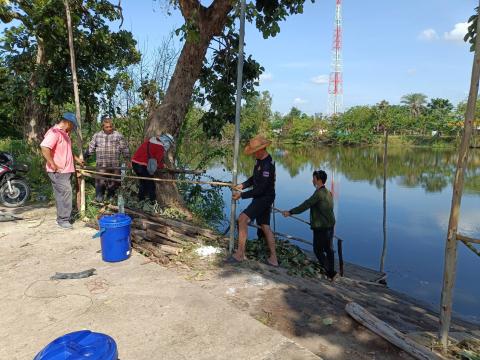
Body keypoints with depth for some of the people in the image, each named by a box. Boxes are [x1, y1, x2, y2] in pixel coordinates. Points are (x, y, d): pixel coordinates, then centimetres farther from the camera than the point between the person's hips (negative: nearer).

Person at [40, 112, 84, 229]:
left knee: (62, 194, 14)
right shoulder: (54, 132, -16)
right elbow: (44, 148, -29)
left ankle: (62, 218, 23)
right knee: (65, 193, -9)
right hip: (58, 171, -10)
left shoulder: (64, 134, 16)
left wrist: (77, 159, 27)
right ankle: (63, 220, -1)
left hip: (66, 170, 10)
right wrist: (53, 165, -24)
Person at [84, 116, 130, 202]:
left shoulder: (118, 135, 3)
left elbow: (124, 148, 3)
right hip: (101, 166, 0)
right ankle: (99, 199, 1)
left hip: (115, 166, 0)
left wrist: (128, 159, -2)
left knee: (113, 183, 8)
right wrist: (83, 158, 13)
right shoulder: (97, 136, 9)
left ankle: (110, 198, 24)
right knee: (100, 182, -7)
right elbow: (90, 148, 15)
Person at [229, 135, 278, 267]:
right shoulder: (260, 160, 6)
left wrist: (242, 195, -20)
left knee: (243, 219, -16)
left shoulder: (267, 165, -24)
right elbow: (254, 178, 18)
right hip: (262, 198, 10)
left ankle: (240, 254, -9)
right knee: (265, 226, 13)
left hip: (264, 198, -10)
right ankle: (273, 258, 21)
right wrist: (243, 185, 2)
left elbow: (260, 189, -24)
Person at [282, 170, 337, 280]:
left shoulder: (319, 193, -17)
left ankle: (330, 272, 2)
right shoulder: (328, 193, 10)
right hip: (330, 225, 9)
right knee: (329, 249, 15)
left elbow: (306, 205, -21)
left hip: (321, 227, -9)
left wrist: (290, 212, -17)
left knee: (318, 250, 4)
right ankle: (331, 273, 23)